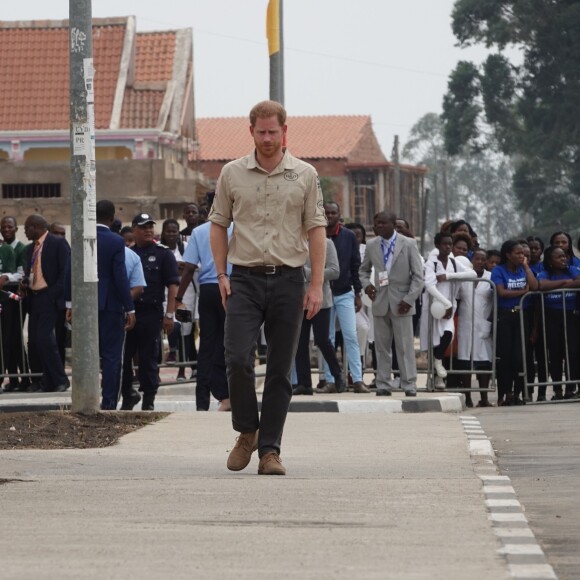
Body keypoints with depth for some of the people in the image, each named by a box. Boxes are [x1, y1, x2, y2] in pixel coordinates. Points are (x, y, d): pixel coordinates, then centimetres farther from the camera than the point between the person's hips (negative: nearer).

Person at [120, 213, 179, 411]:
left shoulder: (163, 254, 4)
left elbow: (173, 285, -1)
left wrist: (169, 314, -9)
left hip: (151, 313, -3)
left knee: (148, 358, 0)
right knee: (123, 357, 2)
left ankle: (149, 400, 6)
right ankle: (128, 395, 19)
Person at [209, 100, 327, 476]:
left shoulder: (305, 175, 4)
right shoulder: (233, 174, 6)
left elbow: (316, 229, 4)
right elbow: (219, 225, 11)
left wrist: (317, 285, -3)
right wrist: (221, 275, 1)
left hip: (288, 279, 0)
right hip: (245, 279, 0)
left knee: (280, 370, 1)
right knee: (238, 359, -12)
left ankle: (270, 449, 6)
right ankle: (247, 432, 9)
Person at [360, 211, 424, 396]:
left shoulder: (408, 244, -1)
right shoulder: (372, 246, 8)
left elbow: (418, 276, -1)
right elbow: (364, 269, 22)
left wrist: (409, 299, -11)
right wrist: (366, 284, 0)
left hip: (401, 304, -3)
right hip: (380, 303, 3)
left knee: (405, 347, -3)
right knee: (381, 347, 4)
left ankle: (409, 385, 1)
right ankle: (383, 385, 9)